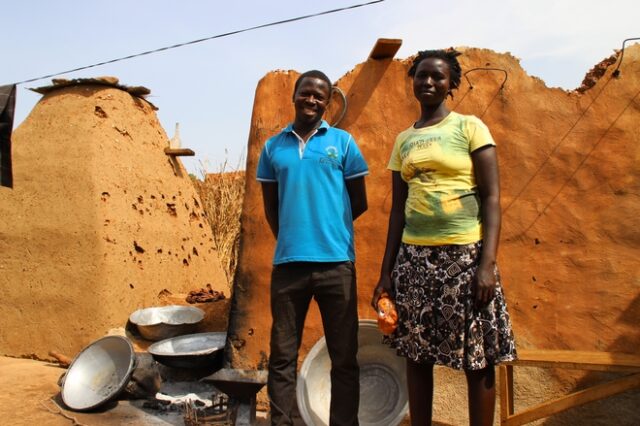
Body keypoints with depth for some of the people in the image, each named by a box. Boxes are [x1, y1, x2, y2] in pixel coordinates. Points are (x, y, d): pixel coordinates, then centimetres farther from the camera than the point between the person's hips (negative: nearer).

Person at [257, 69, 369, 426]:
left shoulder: (342, 142, 6)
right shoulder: (273, 147, 11)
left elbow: (359, 203, 8)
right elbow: (271, 207, 14)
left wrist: (327, 228, 10)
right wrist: (291, 237, 7)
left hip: (336, 262, -1)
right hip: (287, 263, 2)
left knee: (344, 358, 7)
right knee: (282, 357, 7)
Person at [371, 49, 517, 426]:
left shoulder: (469, 127, 1)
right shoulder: (404, 140, 13)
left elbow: (492, 198, -5)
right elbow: (398, 208, 12)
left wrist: (488, 263, -15)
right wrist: (386, 271, 8)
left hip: (465, 253, -4)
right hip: (414, 257, 4)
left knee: (477, 358, 2)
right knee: (417, 355, 9)